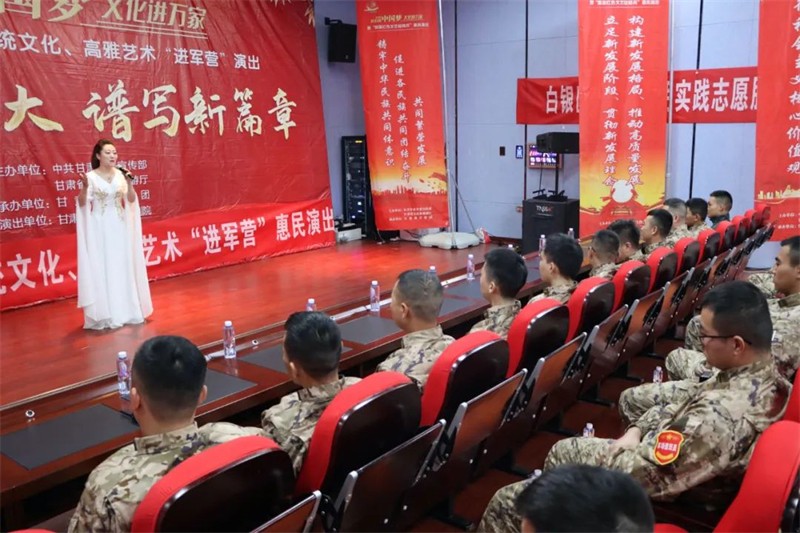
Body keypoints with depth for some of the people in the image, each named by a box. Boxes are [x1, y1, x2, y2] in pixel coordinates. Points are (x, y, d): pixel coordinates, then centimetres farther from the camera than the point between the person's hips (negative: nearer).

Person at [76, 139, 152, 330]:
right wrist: (85, 187, -29)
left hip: (119, 227, 4)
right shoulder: (91, 177, -7)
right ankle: (105, 315, 4)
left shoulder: (120, 175, 4)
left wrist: (129, 183, -13)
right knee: (102, 269, -1)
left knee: (122, 268, 8)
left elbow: (131, 200, 2)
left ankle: (126, 310, 18)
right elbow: (82, 204, -12)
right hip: (99, 228, -4)